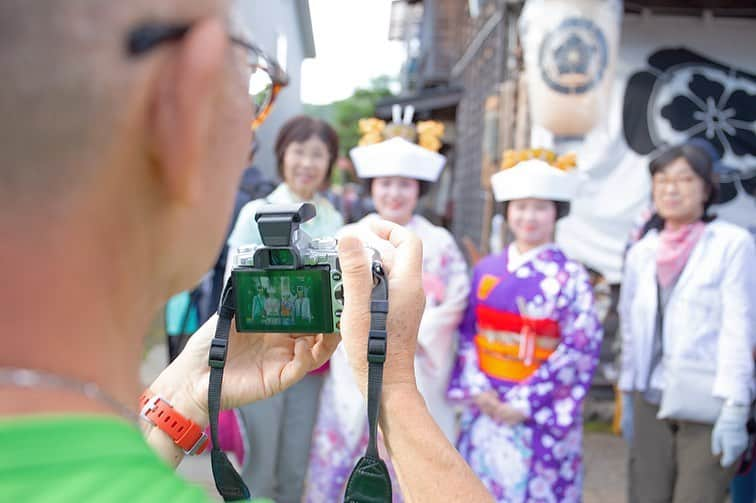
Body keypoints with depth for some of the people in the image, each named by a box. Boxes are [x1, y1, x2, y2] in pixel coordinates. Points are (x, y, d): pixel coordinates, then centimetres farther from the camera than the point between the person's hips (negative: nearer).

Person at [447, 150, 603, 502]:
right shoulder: (486, 269, 6)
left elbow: (580, 348, -10)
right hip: (484, 410, 4)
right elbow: (467, 334, 7)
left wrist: (525, 403, -13)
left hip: (540, 417, -3)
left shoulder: (571, 276, -5)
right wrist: (475, 388, -7)